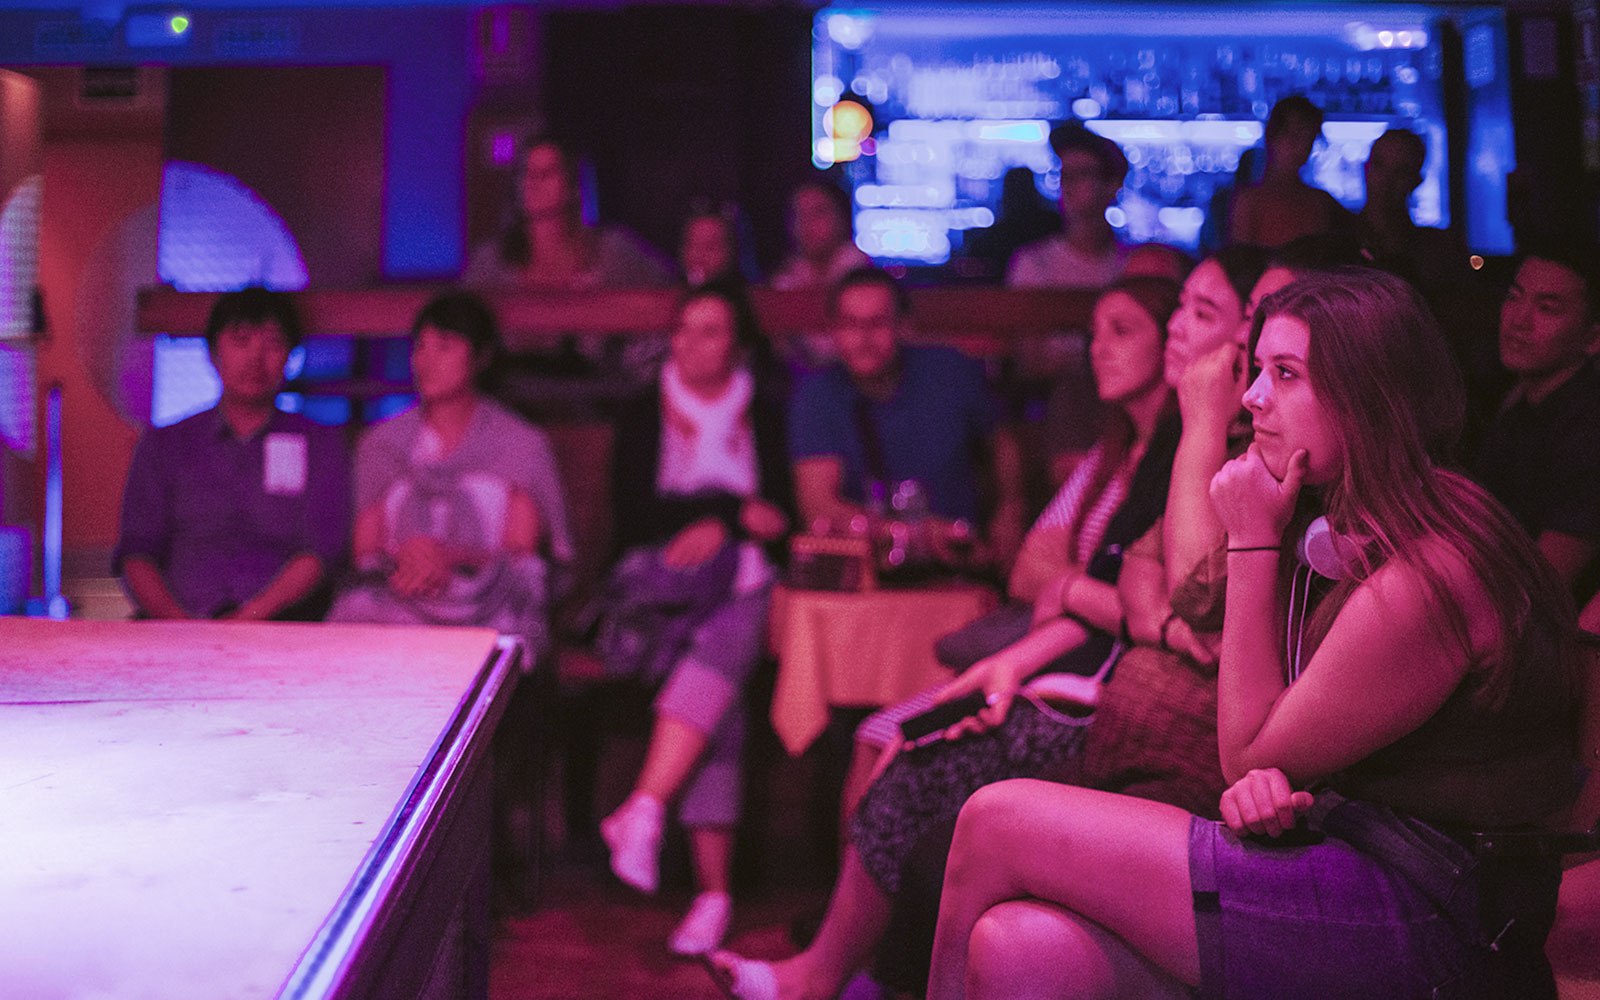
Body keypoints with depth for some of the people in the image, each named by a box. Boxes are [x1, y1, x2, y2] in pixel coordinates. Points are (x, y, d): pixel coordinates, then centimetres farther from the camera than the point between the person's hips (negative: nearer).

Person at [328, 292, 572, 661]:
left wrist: (450, 556, -16)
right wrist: (402, 561, -10)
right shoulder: (382, 442, 19)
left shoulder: (521, 443, 11)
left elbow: (522, 555, 3)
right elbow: (365, 551, 14)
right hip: (395, 601, 3)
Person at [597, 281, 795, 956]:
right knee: (720, 696, -29)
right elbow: (634, 514, 2)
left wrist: (720, 528, -12)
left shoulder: (768, 416, 14)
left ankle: (643, 810, -44)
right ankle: (713, 892, -35)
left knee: (722, 646, -36)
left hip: (743, 584, 1)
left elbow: (787, 513, 6)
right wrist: (739, 511, -5)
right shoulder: (644, 416, 16)